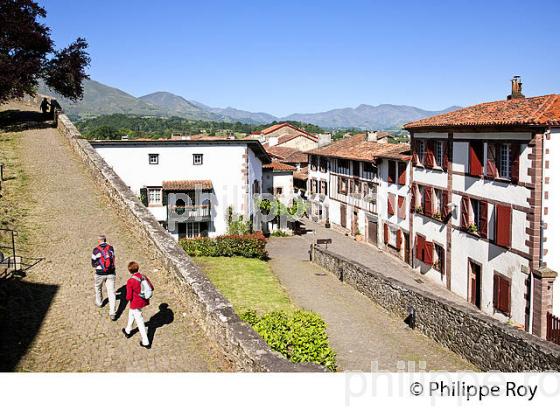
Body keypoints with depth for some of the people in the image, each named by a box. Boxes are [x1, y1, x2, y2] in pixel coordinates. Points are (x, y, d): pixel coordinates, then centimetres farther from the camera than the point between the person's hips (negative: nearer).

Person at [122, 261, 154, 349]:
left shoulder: (130, 281, -24)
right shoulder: (144, 277, -6)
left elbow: (129, 297, -21)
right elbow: (151, 287, 1)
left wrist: (127, 297, 1)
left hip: (136, 304, -7)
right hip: (144, 301, 7)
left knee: (140, 322, 7)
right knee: (131, 313, 33)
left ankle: (146, 342, 16)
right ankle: (128, 331, 51)